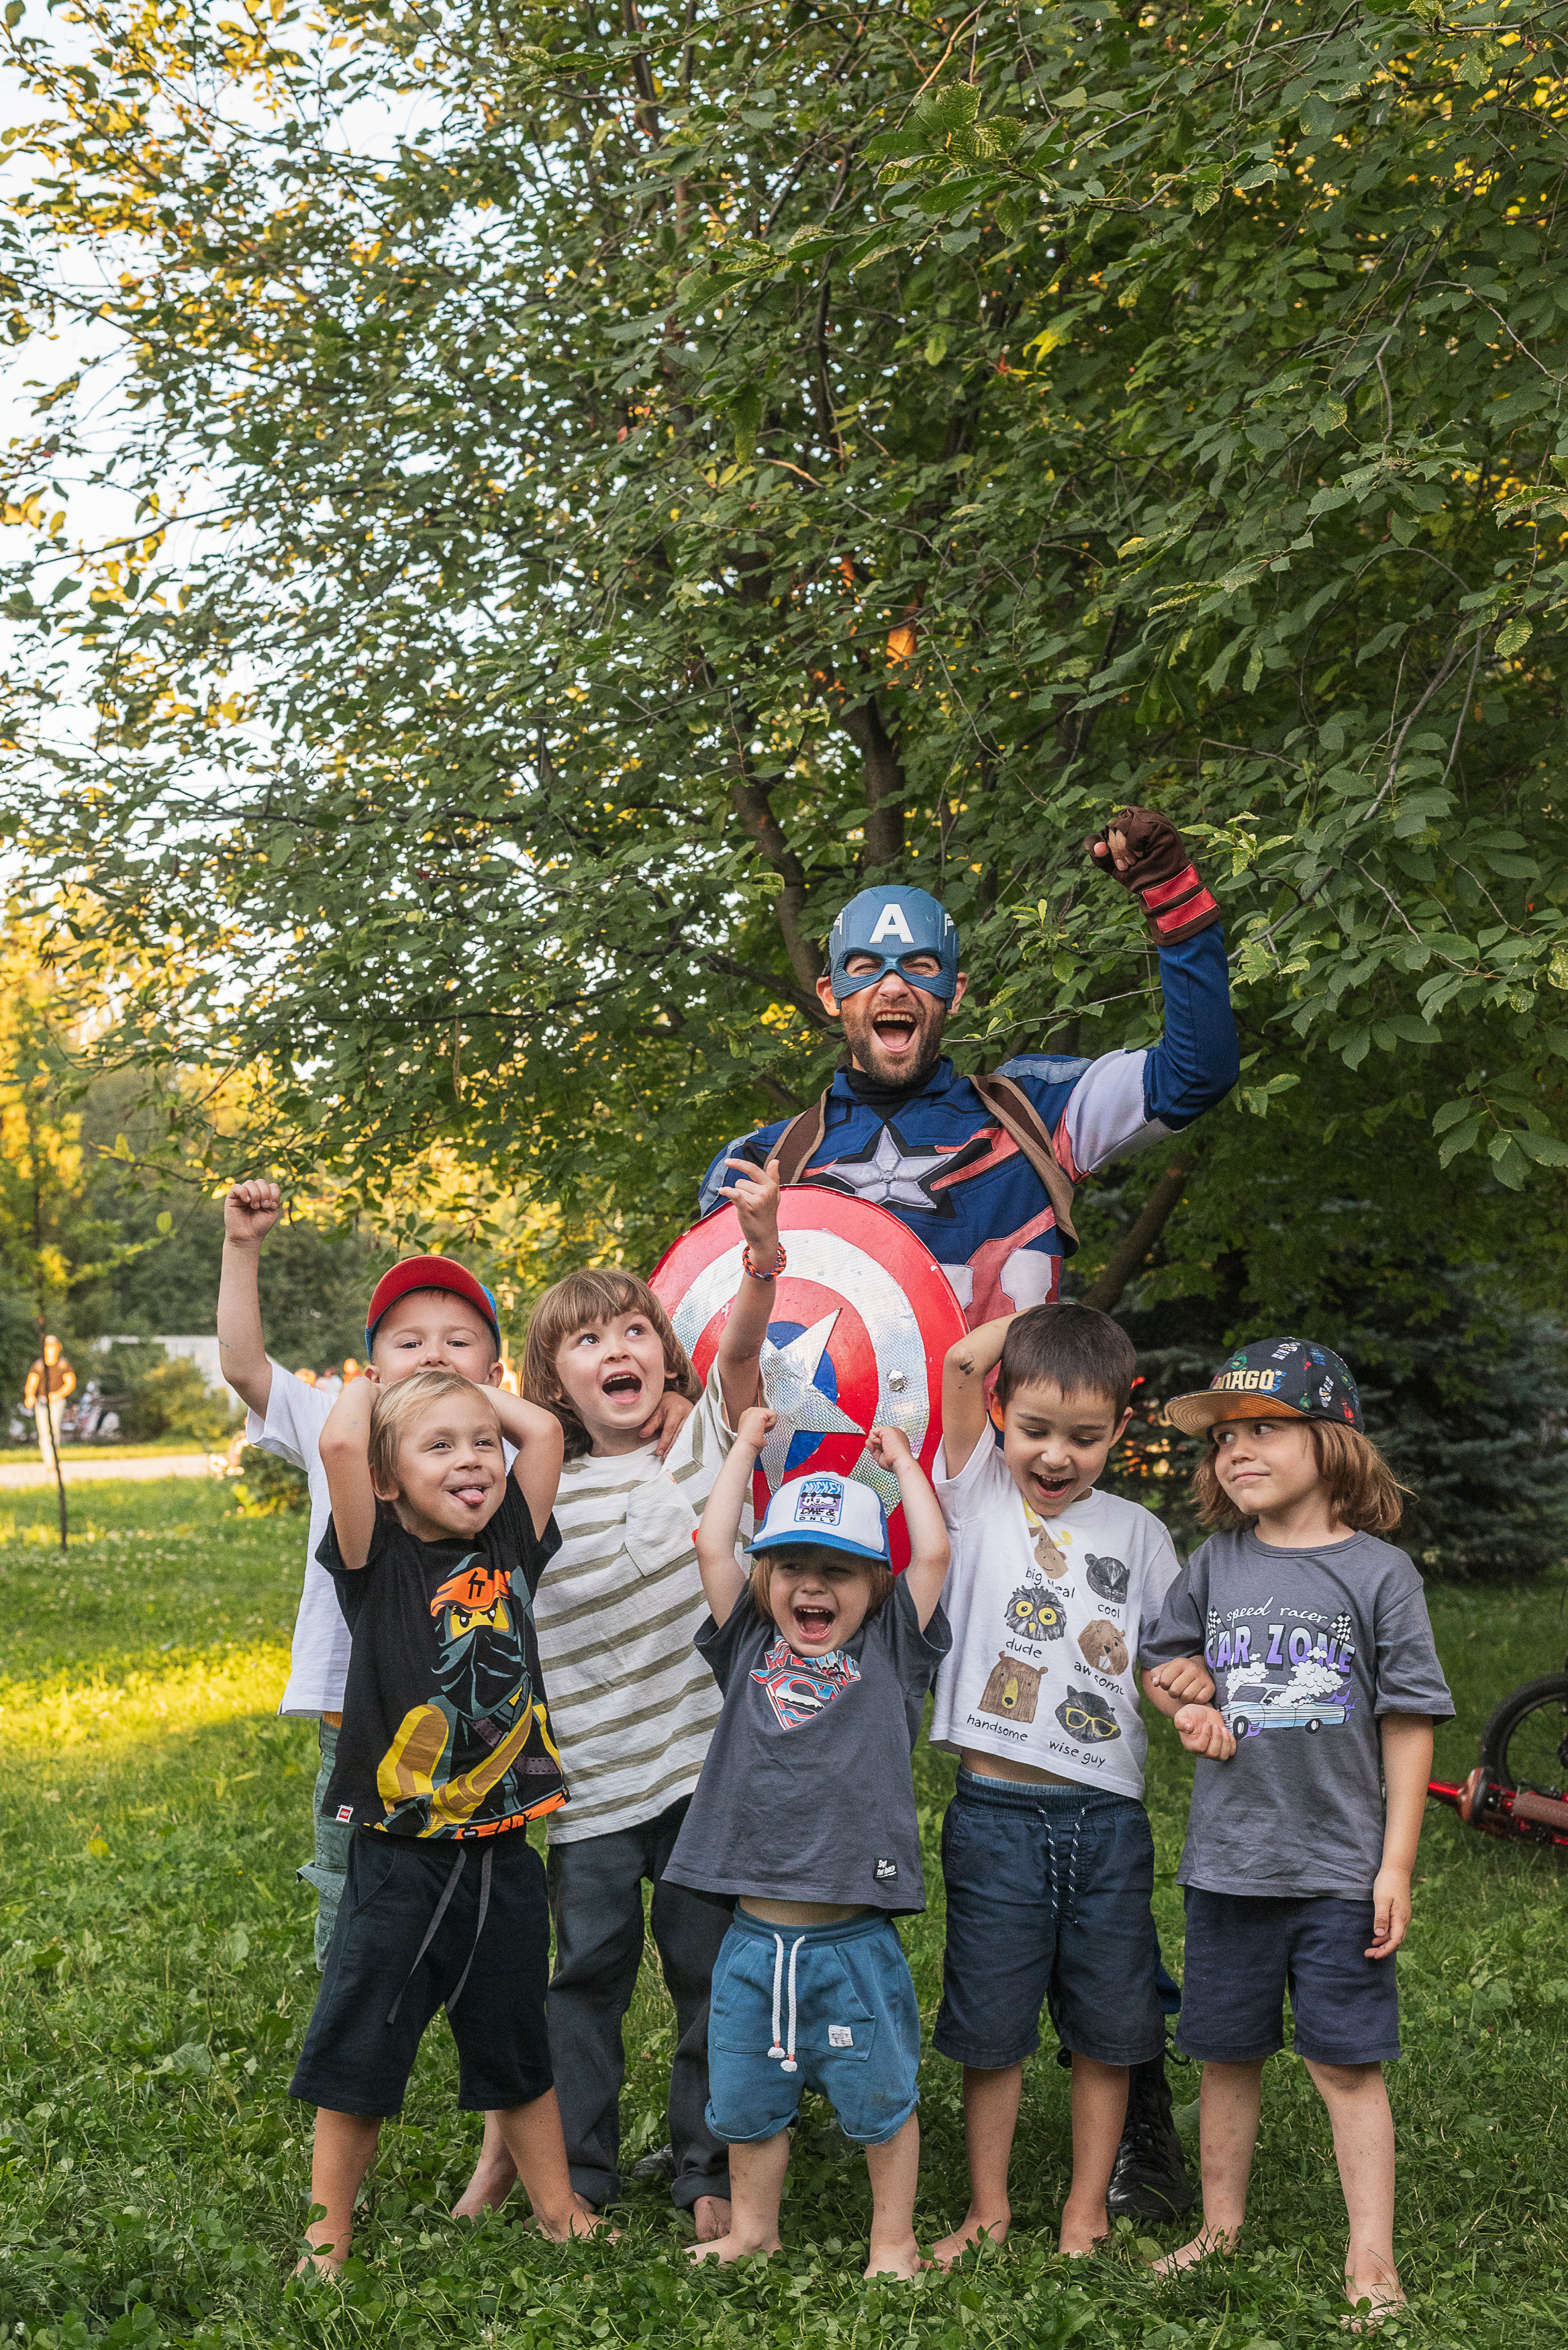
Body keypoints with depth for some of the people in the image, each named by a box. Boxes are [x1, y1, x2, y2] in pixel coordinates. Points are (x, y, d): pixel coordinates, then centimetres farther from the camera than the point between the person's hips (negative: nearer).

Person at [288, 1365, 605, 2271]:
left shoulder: (511, 1550, 4)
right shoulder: (381, 1565, -8)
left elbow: (545, 1430, -1)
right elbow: (340, 1444, -23)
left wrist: (468, 1383, 9)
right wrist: (370, 1383, -5)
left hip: (503, 1860, 4)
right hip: (399, 1863, -4)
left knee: (518, 2051, 19)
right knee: (357, 2058, 8)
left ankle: (560, 2213, 32)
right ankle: (325, 2244, 22)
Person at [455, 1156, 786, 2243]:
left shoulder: (703, 1450, 1)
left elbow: (740, 1346, -18)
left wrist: (762, 1244, -35)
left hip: (706, 1768, -1)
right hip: (591, 1788, 1)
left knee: (711, 1972, 7)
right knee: (587, 1976, 9)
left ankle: (711, 2176, 21)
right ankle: (576, 2180, 24)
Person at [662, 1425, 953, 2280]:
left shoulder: (890, 1655, 4)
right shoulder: (750, 1651, 8)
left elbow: (934, 1553, -2)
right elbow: (712, 1544, 4)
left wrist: (900, 1461, 10)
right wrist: (746, 1445, 12)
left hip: (856, 1939, -2)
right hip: (754, 1935, 2)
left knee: (879, 2099, 7)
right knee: (746, 2102, 15)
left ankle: (893, 2242, 25)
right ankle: (750, 2231, 34)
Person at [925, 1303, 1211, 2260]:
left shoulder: (1137, 1533, 8)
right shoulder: (979, 1494, 1)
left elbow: (1175, 1654, 14)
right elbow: (963, 1358, -11)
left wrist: (1192, 1678, -8)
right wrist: (1051, 1315, 2)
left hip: (1107, 1816, 2)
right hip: (997, 1813, -2)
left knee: (1106, 2028, 10)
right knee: (992, 2025, 7)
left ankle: (1087, 2215, 25)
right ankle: (990, 2211, 24)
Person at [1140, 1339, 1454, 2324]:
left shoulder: (1379, 1572, -7)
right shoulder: (1215, 1566, 3)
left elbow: (1408, 1726, -5)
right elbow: (1160, 1661, 19)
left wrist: (1396, 1864, -7)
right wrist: (1189, 1711, -3)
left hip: (1340, 1868, -3)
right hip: (1228, 1862, 3)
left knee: (1348, 2061, 3)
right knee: (1229, 2056, 14)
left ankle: (1372, 2258, 14)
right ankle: (1222, 2226, 30)